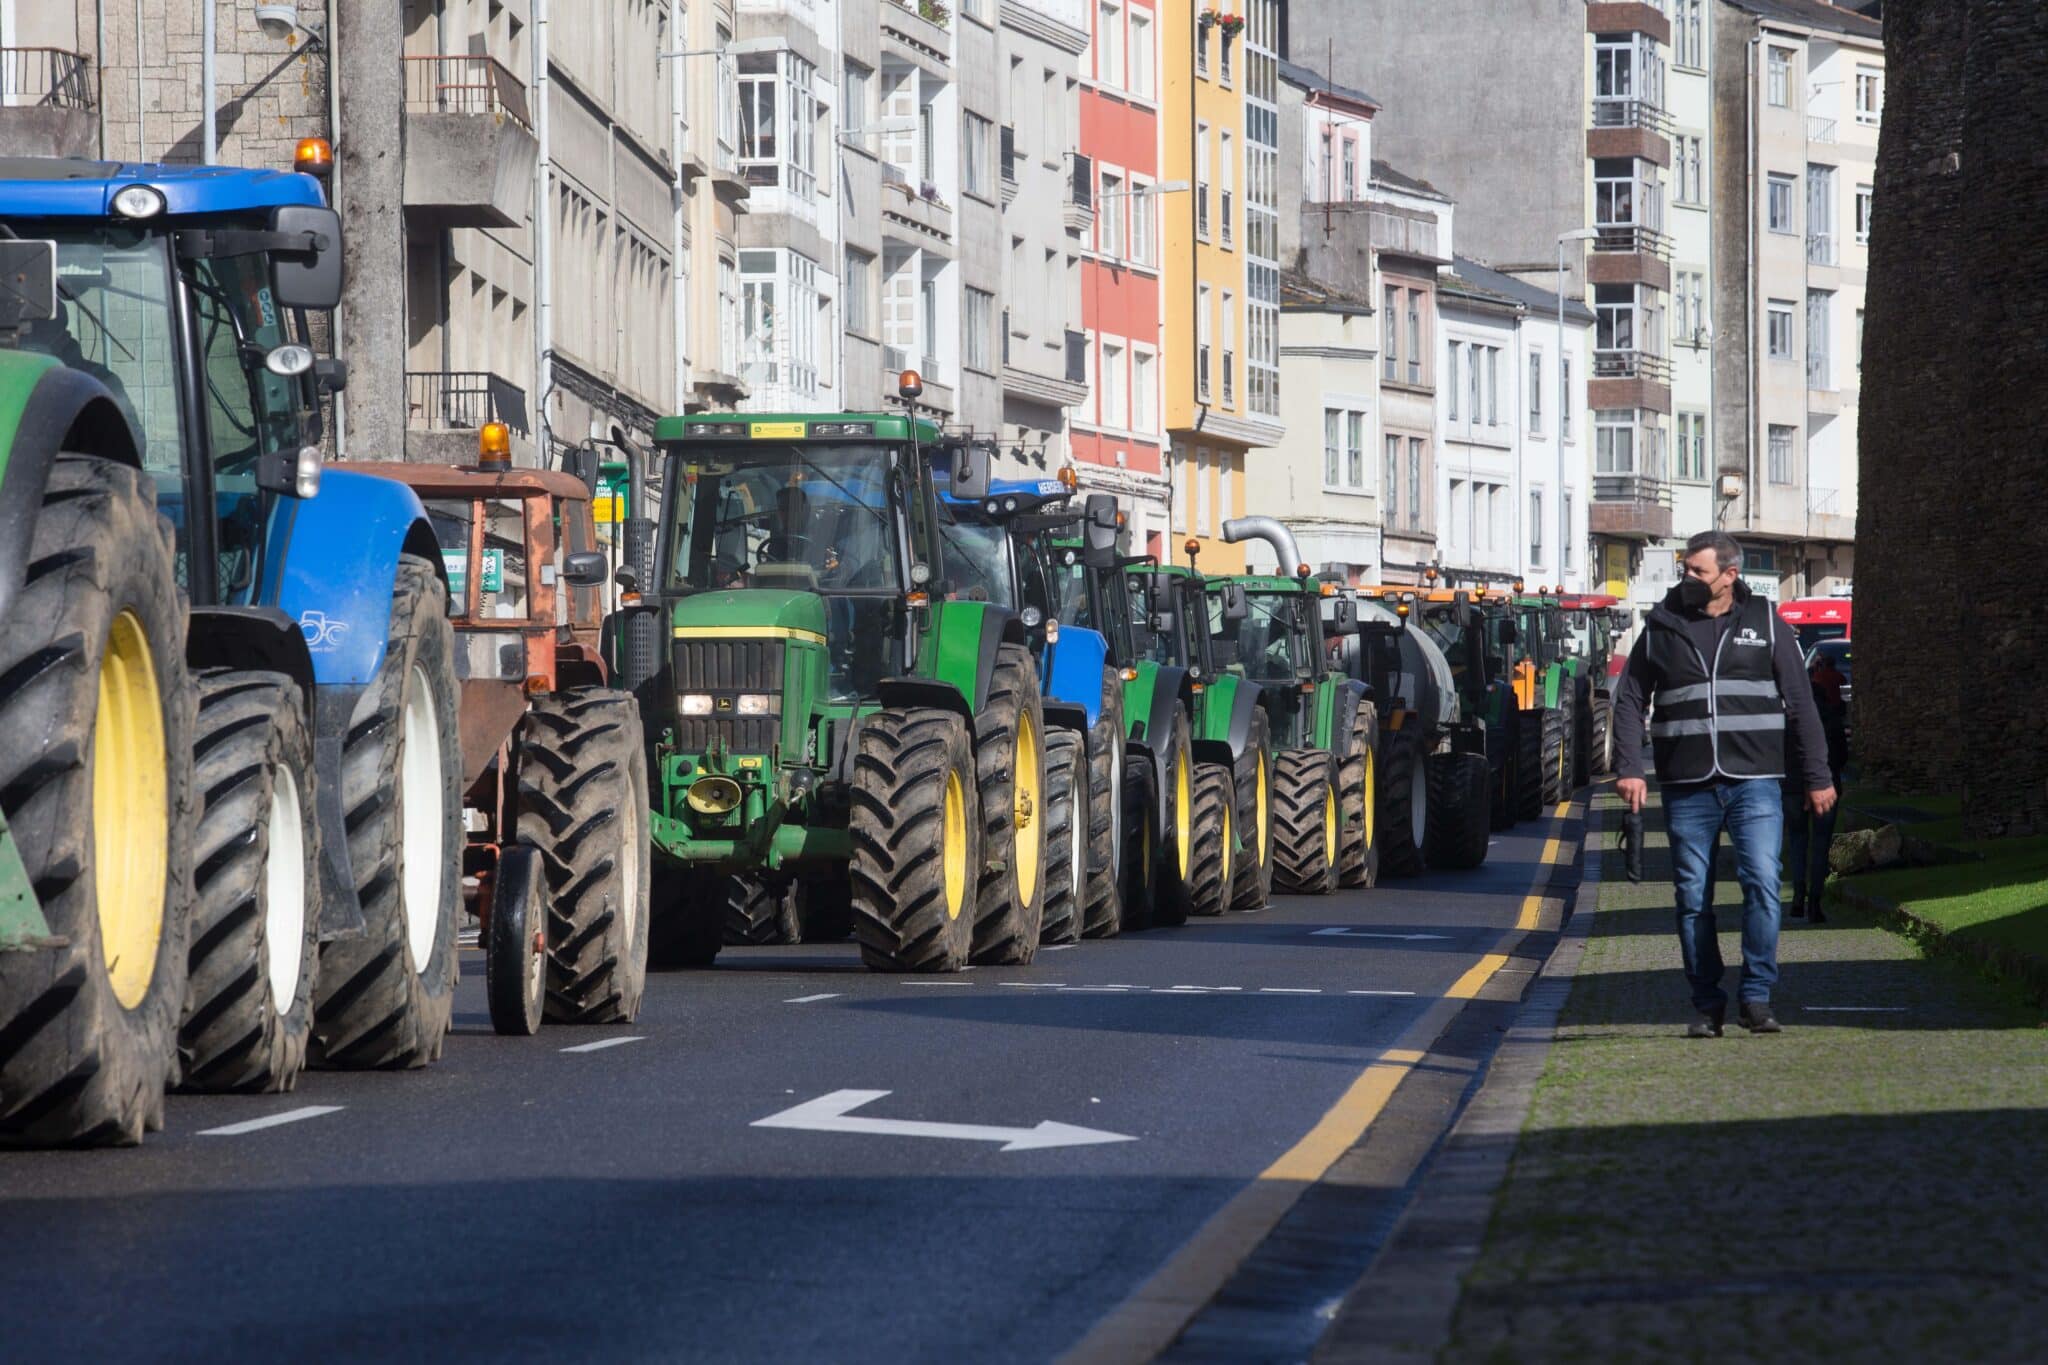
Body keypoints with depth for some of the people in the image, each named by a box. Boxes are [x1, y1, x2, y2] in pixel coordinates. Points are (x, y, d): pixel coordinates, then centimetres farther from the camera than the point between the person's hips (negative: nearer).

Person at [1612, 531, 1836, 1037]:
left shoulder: (1765, 625, 7)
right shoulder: (1662, 629, 9)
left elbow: (1800, 705, 9)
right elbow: (1630, 700, 12)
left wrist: (1817, 778, 6)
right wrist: (1628, 768, 0)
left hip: (1753, 782, -2)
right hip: (1686, 788, 2)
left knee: (1762, 882, -15)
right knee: (1693, 899, 2)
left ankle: (1756, 997, -8)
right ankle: (1707, 1006, 11)